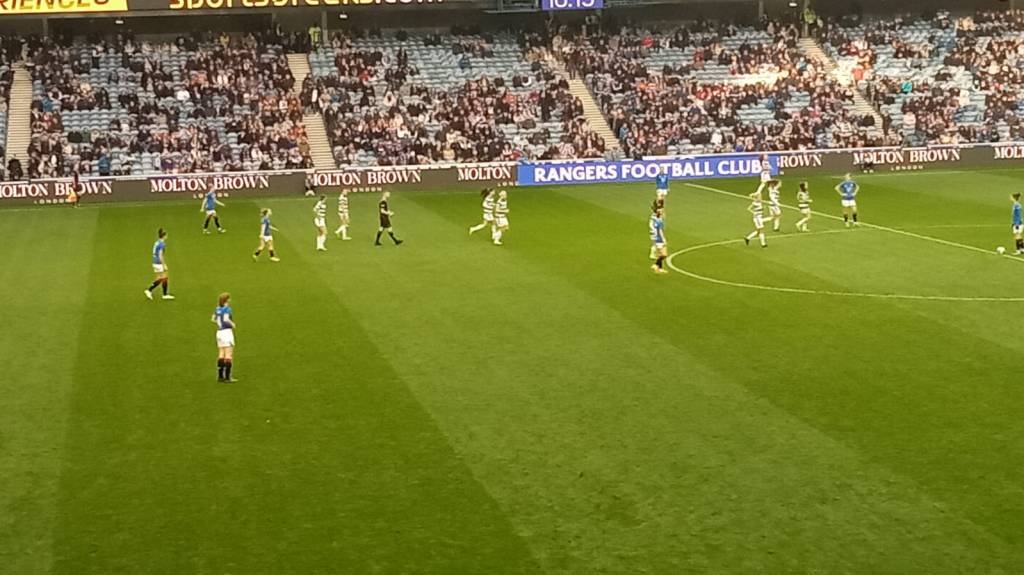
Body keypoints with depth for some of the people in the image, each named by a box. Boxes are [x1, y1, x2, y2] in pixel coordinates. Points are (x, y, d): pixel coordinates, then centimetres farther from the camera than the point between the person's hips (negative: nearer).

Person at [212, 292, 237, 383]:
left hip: (219, 331, 8)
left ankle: (220, 376, 14)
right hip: (227, 331, -8)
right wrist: (232, 324, -12)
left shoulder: (218, 309, 8)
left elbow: (213, 319, 14)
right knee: (229, 355, -5)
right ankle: (227, 377, -7)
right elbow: (226, 319, -28)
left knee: (221, 354, 12)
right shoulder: (227, 309, -14)